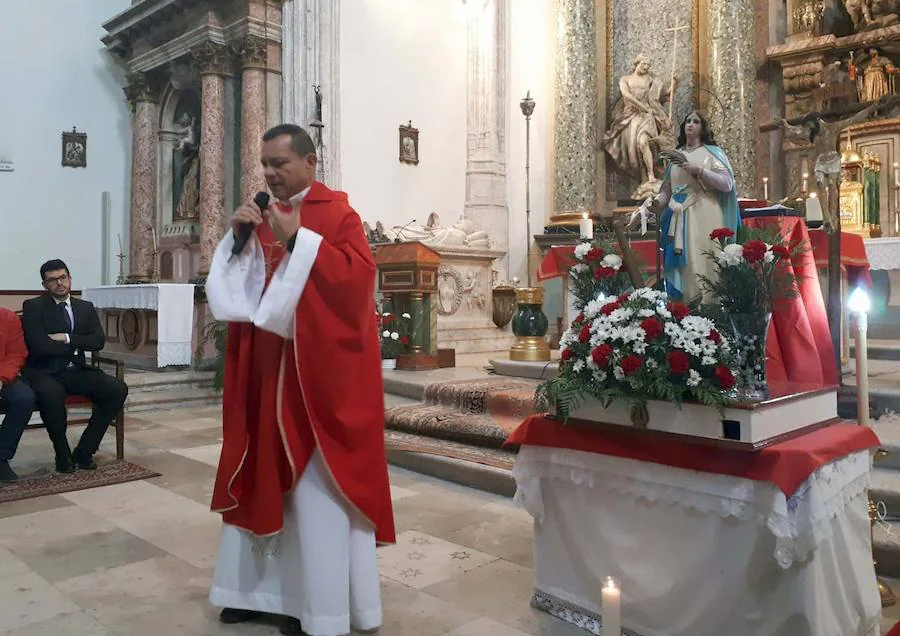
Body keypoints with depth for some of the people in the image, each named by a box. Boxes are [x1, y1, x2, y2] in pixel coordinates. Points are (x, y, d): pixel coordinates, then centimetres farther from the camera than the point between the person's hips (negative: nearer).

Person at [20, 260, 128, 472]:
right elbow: (40, 345, -13)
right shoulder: (33, 307, 1)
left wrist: (67, 338, -12)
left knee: (118, 389, -19)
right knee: (51, 394, -39)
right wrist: (76, 346, -4)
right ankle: (63, 455, -14)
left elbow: (98, 341, 0)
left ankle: (83, 452, -8)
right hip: (44, 372, -4)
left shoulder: (86, 307, 14)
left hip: (76, 371, 5)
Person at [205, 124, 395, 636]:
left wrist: (298, 239, -21)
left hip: (318, 371, -7)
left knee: (314, 482, -1)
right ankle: (264, 586, 26)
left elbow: (359, 276, -20)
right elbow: (240, 286, 14)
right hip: (269, 365, 7)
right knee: (268, 474, 12)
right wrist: (238, 237, -2)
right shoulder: (269, 218, 14)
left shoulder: (338, 213, -6)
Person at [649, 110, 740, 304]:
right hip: (680, 218, 4)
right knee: (684, 265, 0)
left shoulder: (712, 152, 6)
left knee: (703, 263, -10)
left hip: (704, 217, -4)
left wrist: (698, 171, -13)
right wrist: (657, 201, -5)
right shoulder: (675, 156, 18)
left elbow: (727, 183, -5)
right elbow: (667, 188, 16)